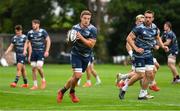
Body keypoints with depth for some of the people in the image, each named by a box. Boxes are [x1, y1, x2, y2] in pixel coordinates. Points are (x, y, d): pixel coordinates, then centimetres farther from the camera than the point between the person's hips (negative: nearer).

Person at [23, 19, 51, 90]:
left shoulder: (43, 32, -5)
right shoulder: (30, 33, 6)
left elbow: (48, 41, -3)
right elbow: (27, 42, 18)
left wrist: (47, 51, -10)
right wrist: (25, 50, 2)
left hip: (41, 52, -4)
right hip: (33, 52, 4)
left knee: (39, 67, -17)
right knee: (33, 69, 2)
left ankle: (43, 80, 9)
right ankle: (35, 85, 11)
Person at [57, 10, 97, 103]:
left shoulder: (93, 29, -10)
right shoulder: (75, 28, -3)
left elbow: (91, 44, -18)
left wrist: (81, 37, -27)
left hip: (86, 56, 1)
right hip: (76, 54, -1)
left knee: (75, 76, 7)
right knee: (77, 75, -16)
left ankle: (62, 91, 27)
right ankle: (72, 92, 10)